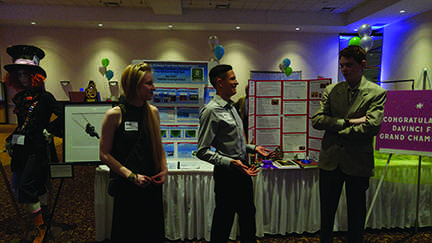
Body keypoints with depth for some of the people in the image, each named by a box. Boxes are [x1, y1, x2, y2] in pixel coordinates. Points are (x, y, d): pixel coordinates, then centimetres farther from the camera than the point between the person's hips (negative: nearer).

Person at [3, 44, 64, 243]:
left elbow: (62, 115, -16)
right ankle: (45, 216, 36)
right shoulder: (19, 98, 12)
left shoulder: (44, 97, -9)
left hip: (39, 148, -7)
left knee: (26, 186, -10)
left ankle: (40, 227, 4)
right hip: (22, 149, 7)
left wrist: (49, 130, -13)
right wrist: (11, 139, 18)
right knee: (37, 184, 17)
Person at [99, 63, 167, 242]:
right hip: (126, 187, -4)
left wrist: (164, 169, 0)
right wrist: (131, 175, -14)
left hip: (152, 185, 5)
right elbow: (105, 155, -8)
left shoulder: (153, 112, 5)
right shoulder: (115, 114, -9)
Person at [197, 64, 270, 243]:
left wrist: (253, 148, 11)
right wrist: (230, 162, -27)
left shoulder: (231, 107, 12)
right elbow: (202, 151, -20)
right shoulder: (211, 111, -17)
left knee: (248, 215, 21)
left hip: (243, 169, 9)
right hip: (227, 174, -9)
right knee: (223, 221, 6)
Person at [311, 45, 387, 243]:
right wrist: (348, 122, -16)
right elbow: (317, 120, -7)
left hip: (358, 163, -2)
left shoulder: (377, 93, -4)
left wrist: (336, 128, -10)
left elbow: (372, 127, -17)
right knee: (326, 213, 15)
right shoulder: (331, 90, 4)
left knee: (356, 216, 15)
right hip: (330, 161, 3)